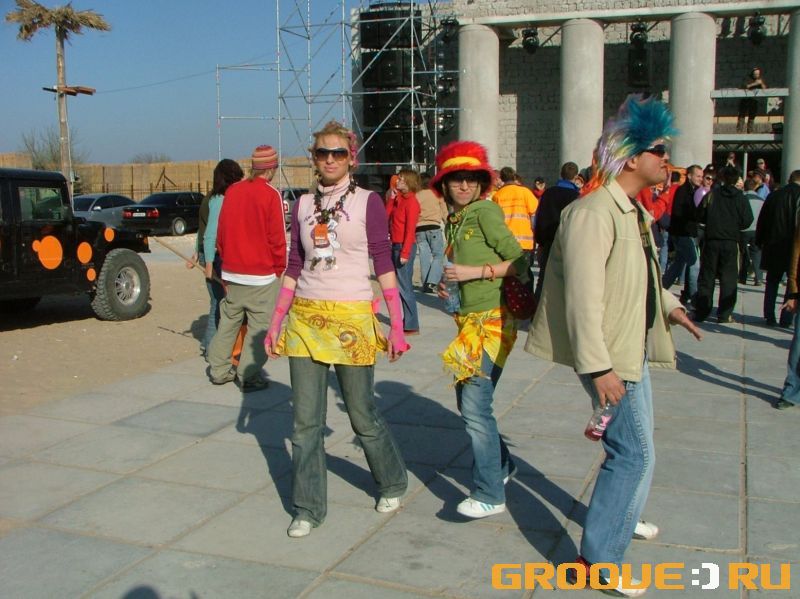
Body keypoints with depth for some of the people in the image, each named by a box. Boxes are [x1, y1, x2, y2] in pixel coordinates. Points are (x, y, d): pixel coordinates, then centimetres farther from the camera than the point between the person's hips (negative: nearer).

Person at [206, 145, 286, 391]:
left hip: (231, 272, 6)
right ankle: (249, 377, 4)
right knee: (259, 327, 2)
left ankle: (219, 370, 23)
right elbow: (277, 237, -10)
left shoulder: (232, 191, 5)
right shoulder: (271, 194, -11)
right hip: (262, 274, -6)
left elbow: (221, 232, 9)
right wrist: (279, 268, 2)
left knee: (228, 322, 16)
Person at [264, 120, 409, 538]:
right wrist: (276, 323, 10)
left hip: (351, 318, -4)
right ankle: (308, 508, 18)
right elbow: (294, 268, 13)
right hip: (305, 318, 4)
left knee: (362, 415, 6)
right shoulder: (303, 205, 10)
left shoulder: (368, 202, -2)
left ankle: (393, 483, 32)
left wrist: (397, 325, -8)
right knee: (305, 420, 4)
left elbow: (384, 265, -3)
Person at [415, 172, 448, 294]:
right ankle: (432, 282, -16)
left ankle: (425, 284, 8)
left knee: (424, 256, 8)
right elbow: (444, 212, 10)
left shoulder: (416, 196, 10)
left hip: (419, 229, 3)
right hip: (434, 227, -3)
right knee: (438, 255, 0)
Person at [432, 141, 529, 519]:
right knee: (466, 401, 15)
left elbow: (520, 262, -14)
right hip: (468, 319, 9)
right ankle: (501, 466, 35)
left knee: (476, 406, -11)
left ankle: (490, 496, 0)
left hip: (491, 321, -9)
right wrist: (447, 284, 6)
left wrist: (476, 272, -18)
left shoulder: (486, 212, -10)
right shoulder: (454, 219, 13)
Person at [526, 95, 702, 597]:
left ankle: (621, 515, 47)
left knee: (633, 443, 24)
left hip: (634, 346, 10)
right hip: (609, 353, -10)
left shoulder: (634, 211, 11)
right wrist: (598, 367, -28)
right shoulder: (593, 212, -22)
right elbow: (583, 296, -27)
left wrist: (668, 305, 16)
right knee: (635, 452, -8)